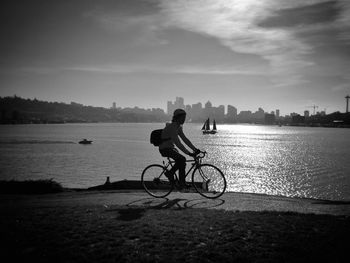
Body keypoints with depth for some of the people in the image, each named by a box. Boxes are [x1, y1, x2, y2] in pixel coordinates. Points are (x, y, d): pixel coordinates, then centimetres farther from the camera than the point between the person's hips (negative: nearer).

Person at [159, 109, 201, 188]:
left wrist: (195, 149, 1)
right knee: (182, 159, -21)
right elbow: (178, 143, -29)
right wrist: (189, 153, -32)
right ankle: (182, 183, -11)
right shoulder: (172, 127, -22)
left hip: (170, 148, 10)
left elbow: (185, 139, 10)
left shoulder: (178, 127, 9)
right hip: (165, 149, -10)